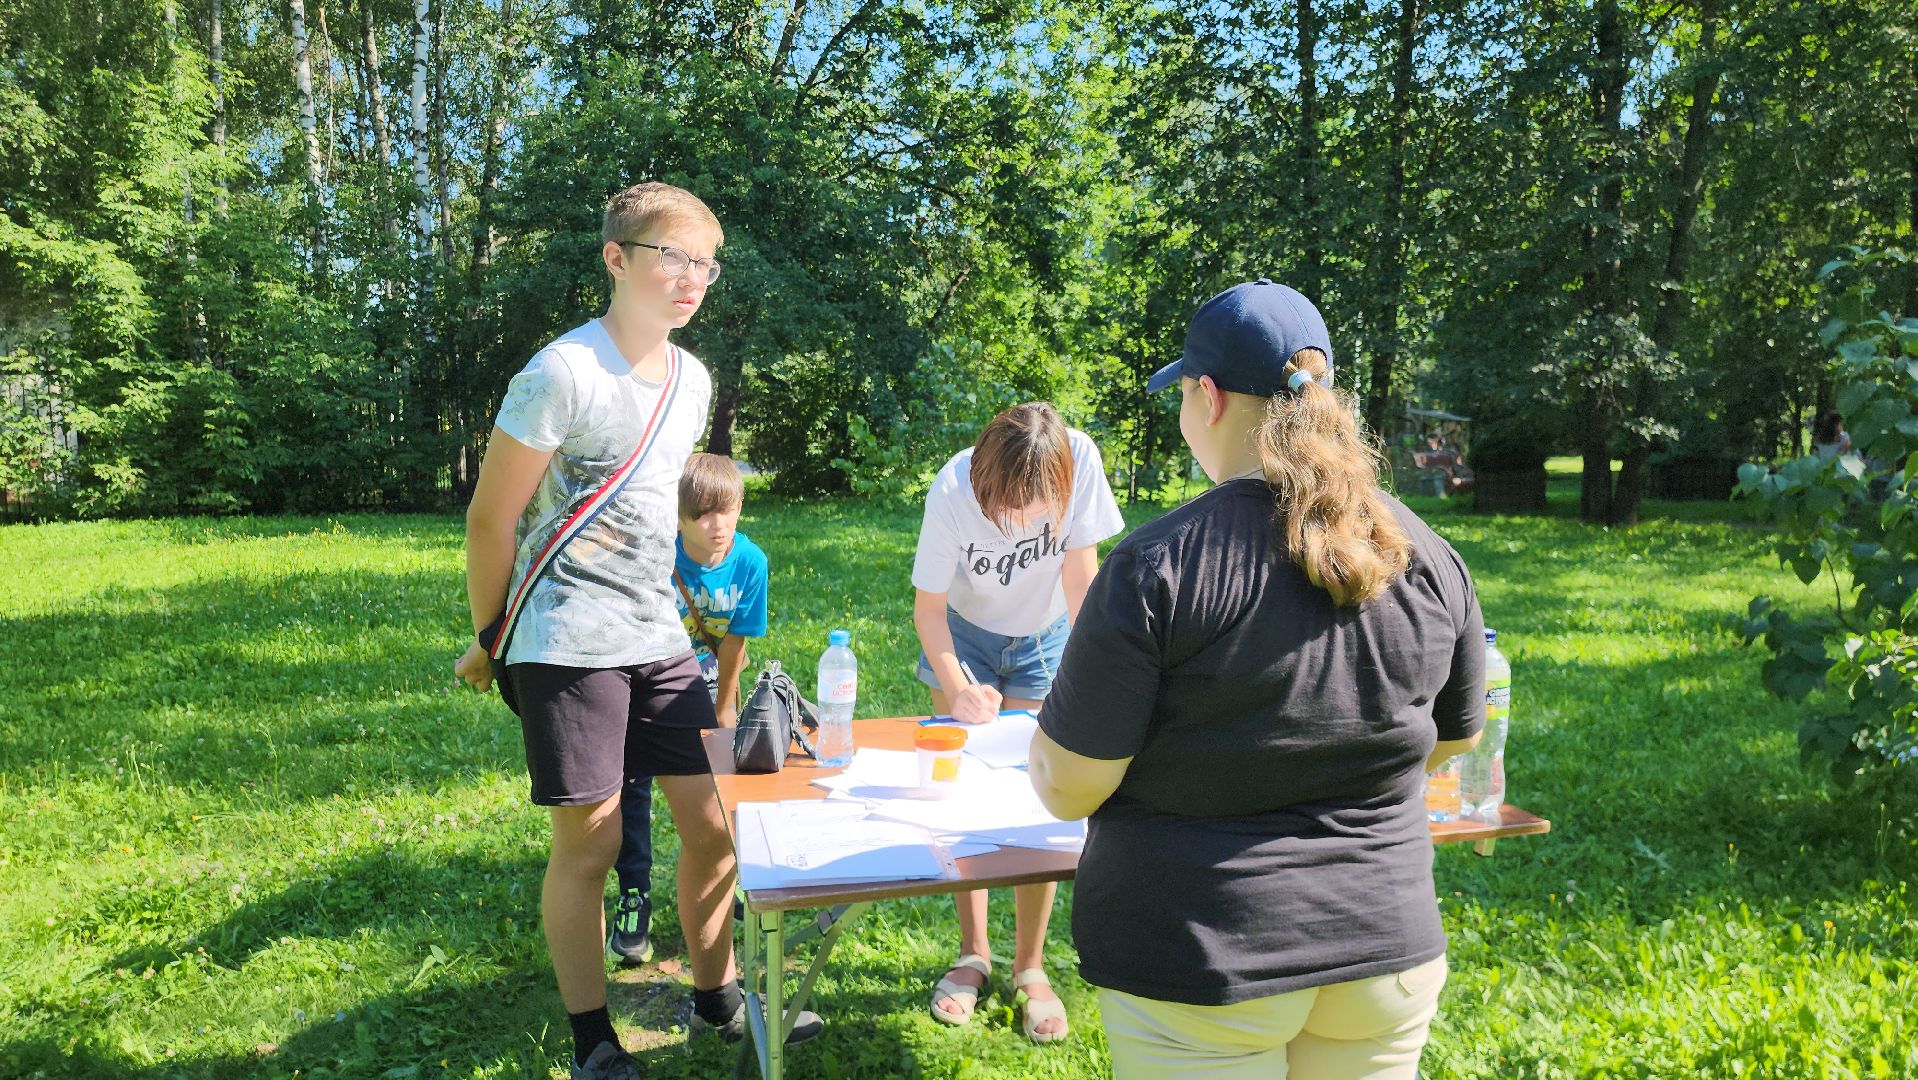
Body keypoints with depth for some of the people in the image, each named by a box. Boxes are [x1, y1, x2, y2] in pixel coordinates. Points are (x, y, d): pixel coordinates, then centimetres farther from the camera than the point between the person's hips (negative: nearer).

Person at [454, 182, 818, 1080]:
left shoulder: (691, 380, 8)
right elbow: (490, 519, -8)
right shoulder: (562, 374, -14)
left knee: (712, 820, 9)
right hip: (567, 647, -6)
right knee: (589, 842, 2)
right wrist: (489, 643, 0)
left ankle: (716, 998, 27)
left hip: (660, 638, 7)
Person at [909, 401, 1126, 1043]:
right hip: (965, 636, 0)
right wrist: (957, 689, -31)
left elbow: (1081, 573, -19)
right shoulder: (953, 491, -31)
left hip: (1043, 641, 0)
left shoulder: (1079, 459, -31)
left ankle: (1029, 967, 14)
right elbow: (928, 606, -18)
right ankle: (973, 954, 19)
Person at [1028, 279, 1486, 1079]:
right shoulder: (1427, 558, -4)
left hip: (1203, 959, -4)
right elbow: (1454, 741, 10)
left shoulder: (1156, 566, -20)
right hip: (1385, 952, 5)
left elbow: (1067, 787, -16)